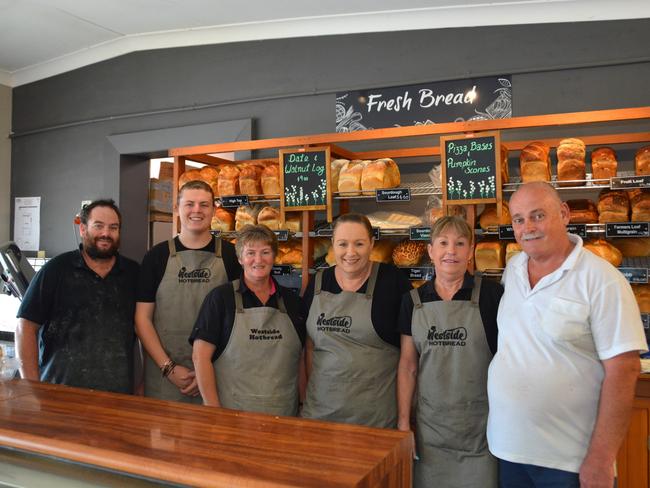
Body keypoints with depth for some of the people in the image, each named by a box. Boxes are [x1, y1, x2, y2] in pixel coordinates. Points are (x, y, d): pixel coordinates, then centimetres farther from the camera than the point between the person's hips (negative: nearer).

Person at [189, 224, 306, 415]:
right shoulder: (220, 297, -5)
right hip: (231, 412, -3)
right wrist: (214, 413, -12)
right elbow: (200, 356, -8)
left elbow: (301, 358, 9)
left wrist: (304, 406, 1)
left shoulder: (292, 301, 5)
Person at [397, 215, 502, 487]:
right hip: (429, 425, 3)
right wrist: (403, 421, 3)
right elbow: (407, 365, 5)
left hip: (479, 425, -2)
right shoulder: (413, 301, 1)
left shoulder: (490, 294, -7)